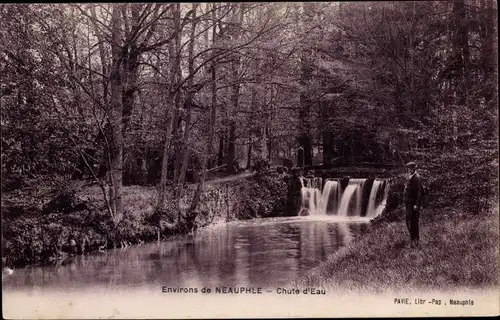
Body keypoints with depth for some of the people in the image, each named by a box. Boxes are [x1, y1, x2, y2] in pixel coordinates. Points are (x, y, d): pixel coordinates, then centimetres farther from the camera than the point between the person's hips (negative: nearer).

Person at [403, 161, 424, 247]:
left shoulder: (417, 177, -14)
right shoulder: (410, 177, 14)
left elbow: (420, 192, -19)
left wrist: (417, 204, -22)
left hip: (413, 204, -10)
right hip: (408, 203, 10)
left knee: (413, 223, -6)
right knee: (408, 222, 15)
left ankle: (415, 242, 1)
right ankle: (413, 239, 26)